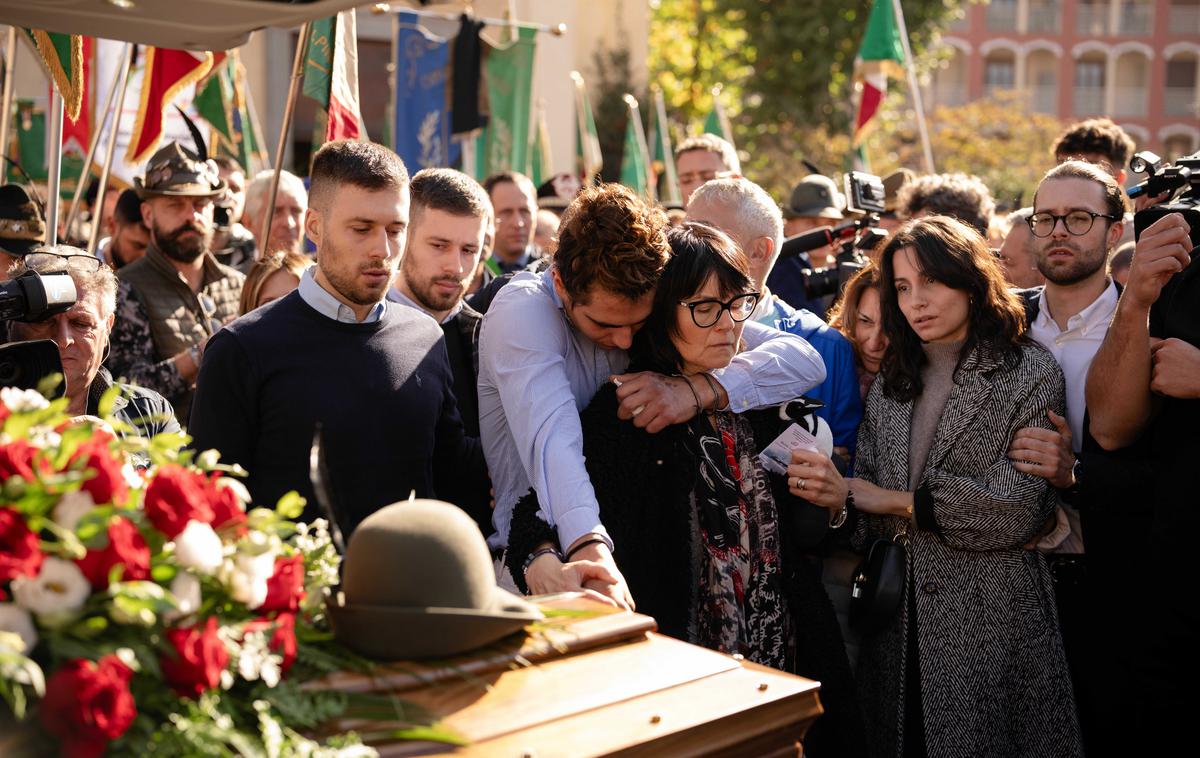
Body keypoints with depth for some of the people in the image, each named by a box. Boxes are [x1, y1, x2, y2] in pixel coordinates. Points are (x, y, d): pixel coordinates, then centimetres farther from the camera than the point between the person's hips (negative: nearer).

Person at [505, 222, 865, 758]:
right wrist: (542, 560, -34)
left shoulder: (762, 402, 5)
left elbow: (793, 535, 13)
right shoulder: (624, 411, -11)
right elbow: (538, 512, -14)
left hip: (782, 662, 5)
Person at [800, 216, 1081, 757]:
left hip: (995, 621, -4)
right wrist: (835, 494, -16)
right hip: (902, 620, 5)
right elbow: (868, 505, 7)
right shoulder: (889, 386, 11)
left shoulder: (1030, 372, -5)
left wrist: (894, 501, -9)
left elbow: (1015, 506, -15)